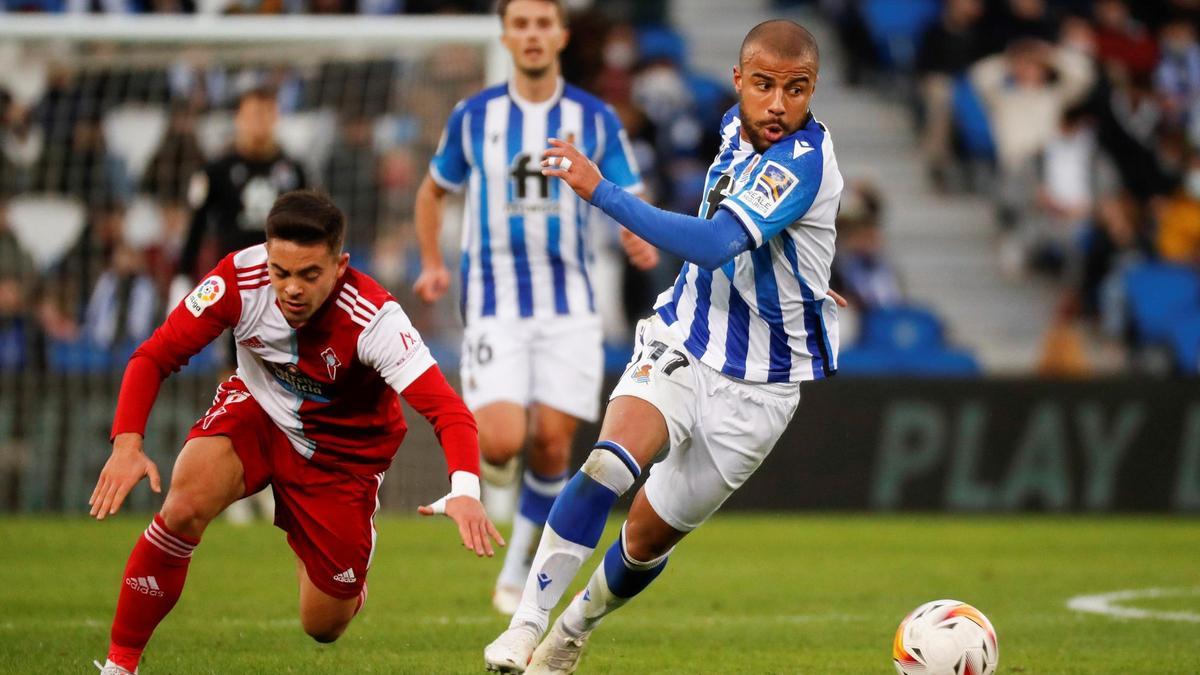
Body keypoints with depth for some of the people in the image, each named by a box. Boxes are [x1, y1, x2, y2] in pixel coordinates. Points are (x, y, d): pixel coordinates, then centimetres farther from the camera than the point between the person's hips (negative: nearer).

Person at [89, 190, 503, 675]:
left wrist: (465, 490, -58)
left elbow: (446, 408, -40)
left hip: (342, 449, -1)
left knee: (324, 626, 2)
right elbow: (154, 357, -19)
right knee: (184, 508, -30)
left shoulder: (372, 320, -34)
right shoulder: (239, 280, -26)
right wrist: (127, 443, -35)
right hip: (256, 412, 1)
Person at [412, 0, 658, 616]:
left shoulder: (596, 121, 1)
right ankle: (494, 460, 20)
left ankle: (518, 572, 15)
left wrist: (641, 242, -21)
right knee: (501, 441, -18)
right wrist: (431, 263, 6)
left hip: (568, 306, 1)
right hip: (494, 305, -1)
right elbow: (433, 190, 19)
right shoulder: (473, 117, 2)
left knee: (552, 442, -4)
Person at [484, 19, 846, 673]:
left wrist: (600, 190, -35)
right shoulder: (737, 127, 0)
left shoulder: (804, 162, -24)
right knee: (608, 464, -25)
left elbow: (715, 244, -36)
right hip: (681, 342, 4)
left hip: (757, 383, -4)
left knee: (650, 534, 6)